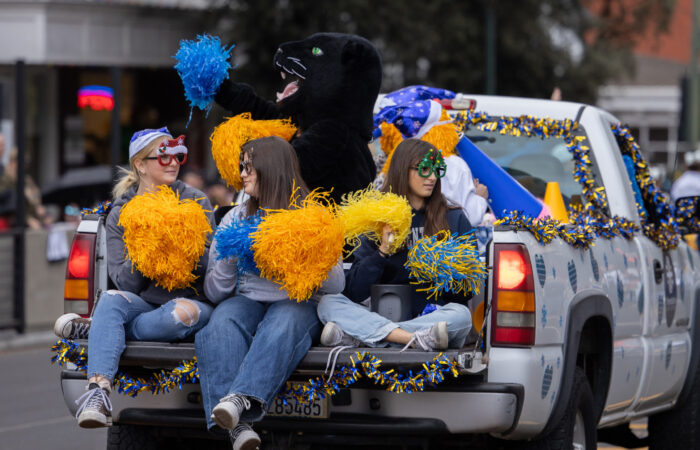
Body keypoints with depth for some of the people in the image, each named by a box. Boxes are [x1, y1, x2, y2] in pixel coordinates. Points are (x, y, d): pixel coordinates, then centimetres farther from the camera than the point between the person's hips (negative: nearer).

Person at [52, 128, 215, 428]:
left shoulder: (195, 202, 6)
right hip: (146, 301, 1)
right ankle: (98, 392, -50)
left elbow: (207, 265, 2)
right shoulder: (121, 214, 9)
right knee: (111, 299, -33)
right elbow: (126, 282, 1)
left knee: (179, 314, -38)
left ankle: (95, 328, -18)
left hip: (192, 299, -1)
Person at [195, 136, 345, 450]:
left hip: (298, 303, -2)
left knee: (283, 323, -38)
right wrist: (228, 256, -4)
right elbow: (215, 291, 14)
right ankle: (236, 425, -51)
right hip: (248, 299, 2)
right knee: (223, 322, -33)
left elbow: (336, 285, 1)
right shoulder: (236, 218, 18)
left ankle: (243, 398, -59)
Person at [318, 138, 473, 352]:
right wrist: (382, 252, -11)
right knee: (327, 303, -20)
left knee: (461, 315, -35)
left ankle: (351, 336, -38)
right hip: (386, 315, 1)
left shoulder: (454, 218, 9)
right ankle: (415, 339, -39)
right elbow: (353, 293, 2)